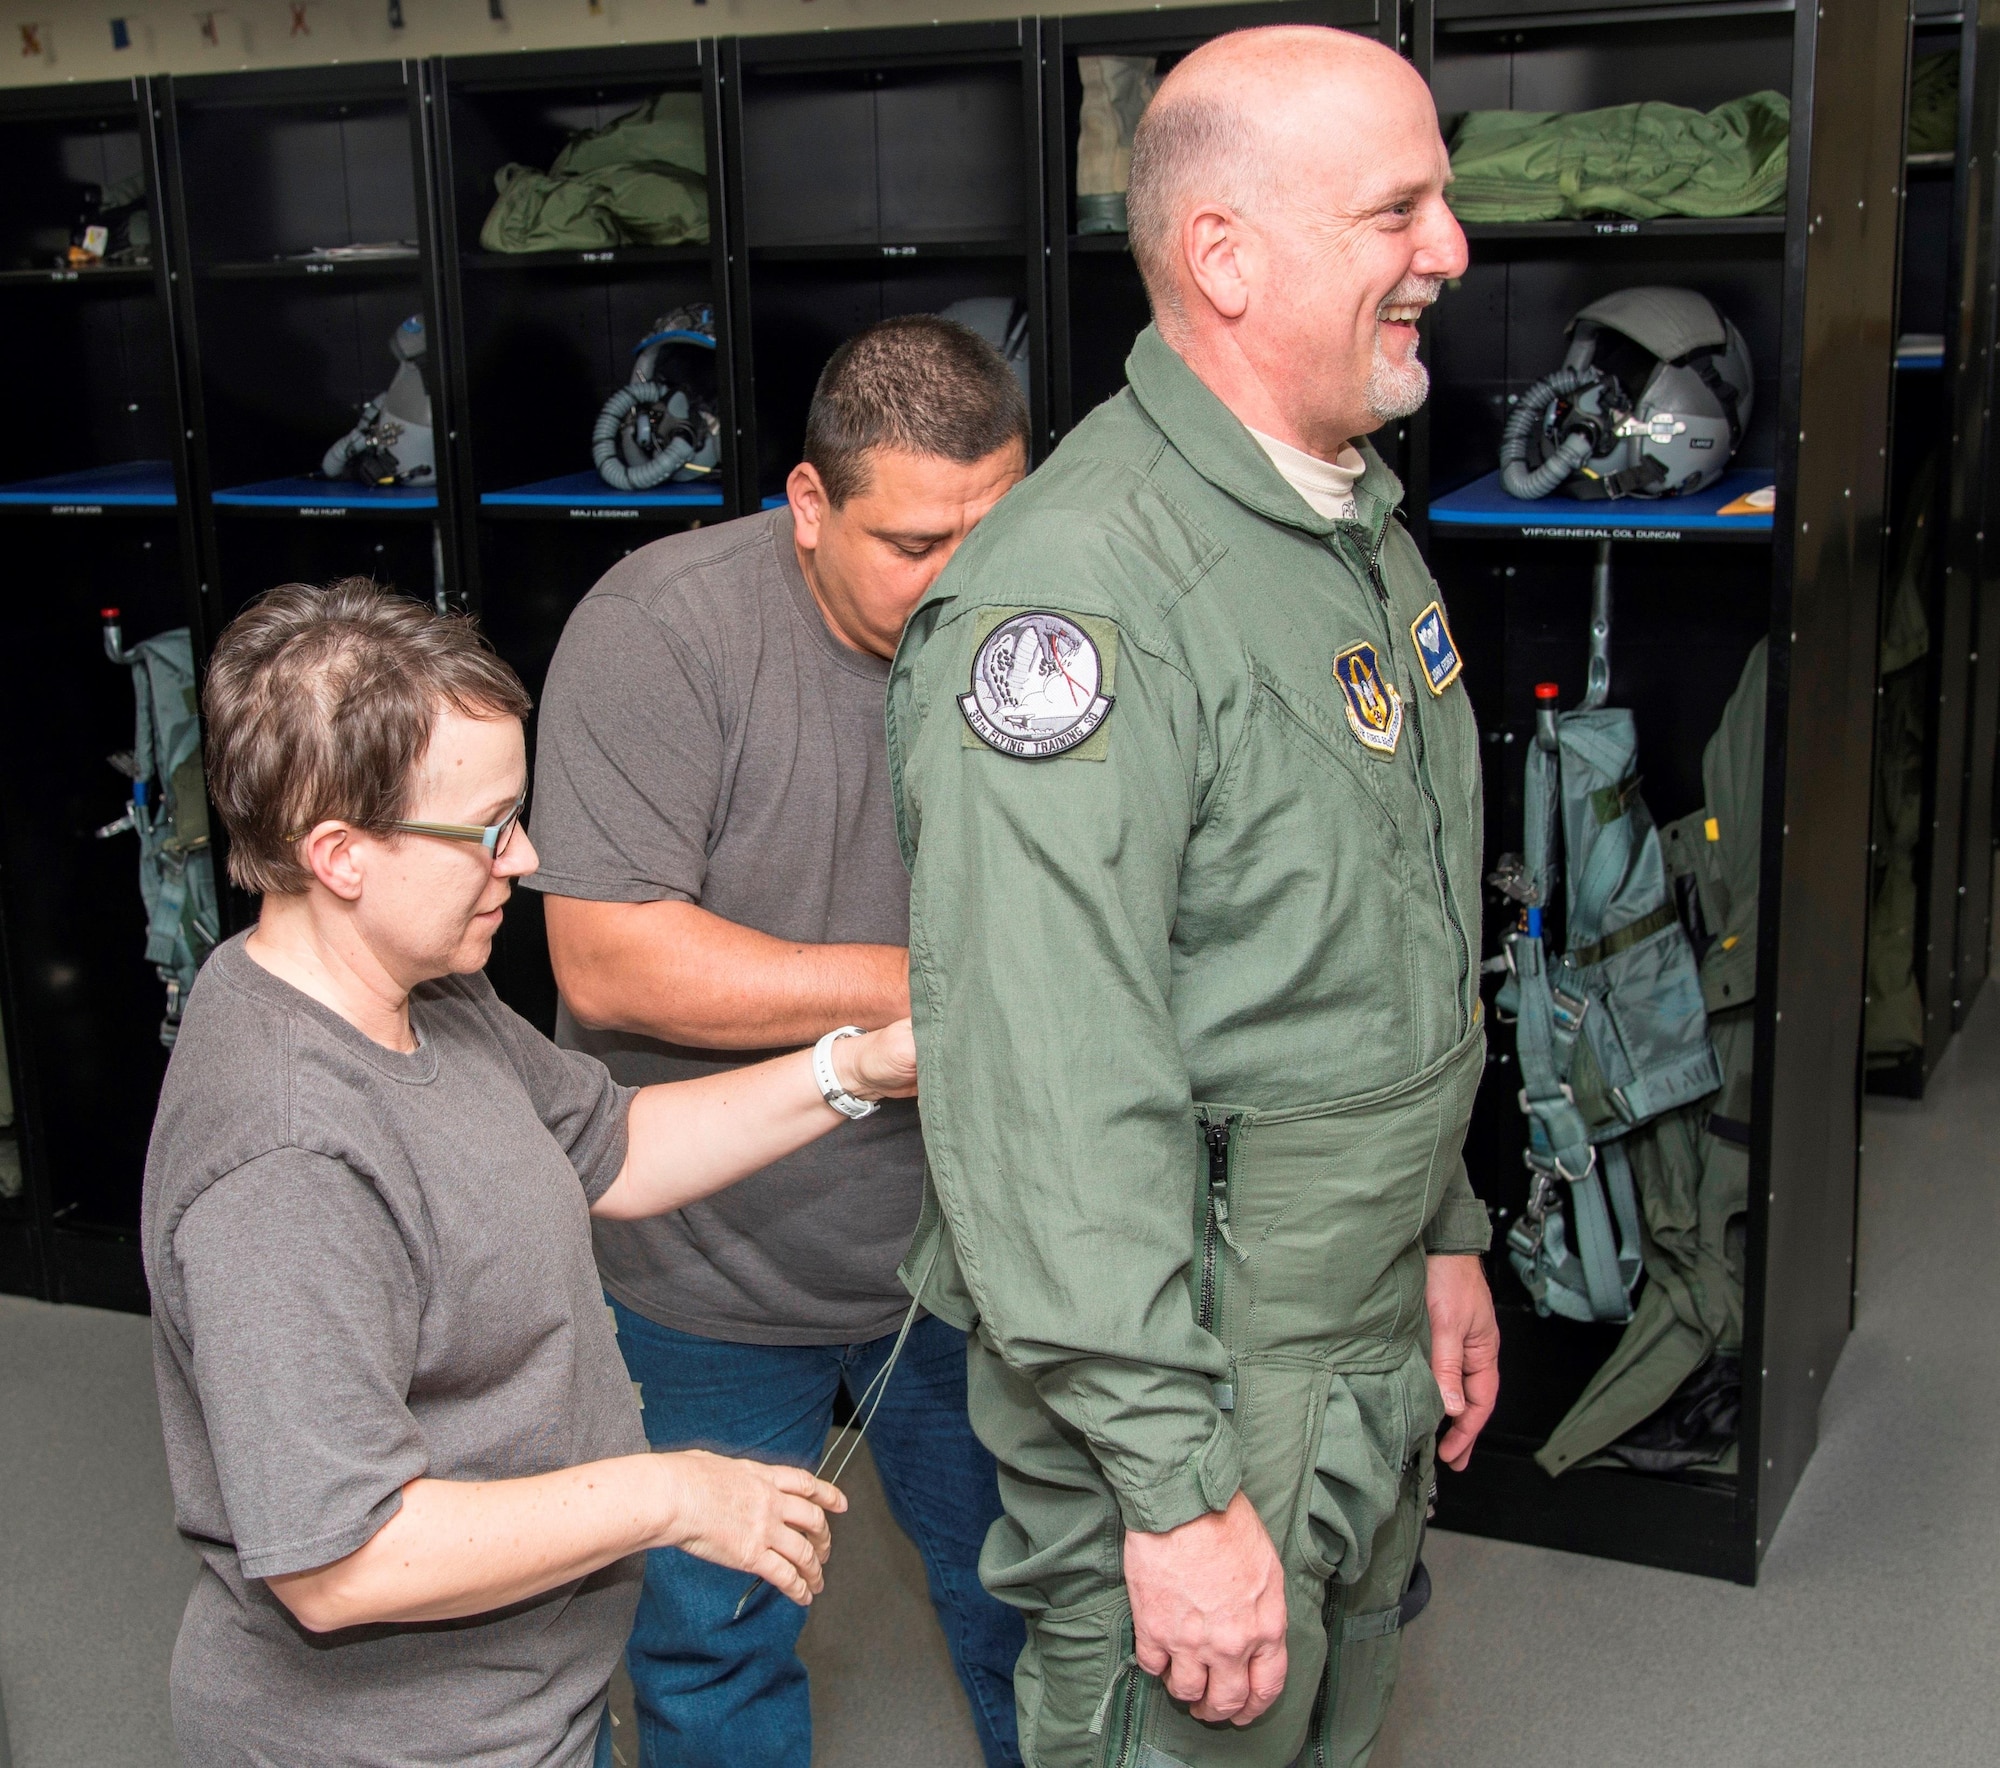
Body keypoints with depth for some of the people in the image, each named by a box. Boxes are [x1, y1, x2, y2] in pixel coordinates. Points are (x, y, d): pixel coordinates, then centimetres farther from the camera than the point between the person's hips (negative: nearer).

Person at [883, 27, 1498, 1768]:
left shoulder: (1364, 532, 8)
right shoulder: (1083, 592, -25)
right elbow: (1048, 1084, -29)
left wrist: (1446, 1233, 19)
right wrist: (1177, 1487, -28)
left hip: (1371, 1344, 9)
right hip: (1186, 1372, -9)